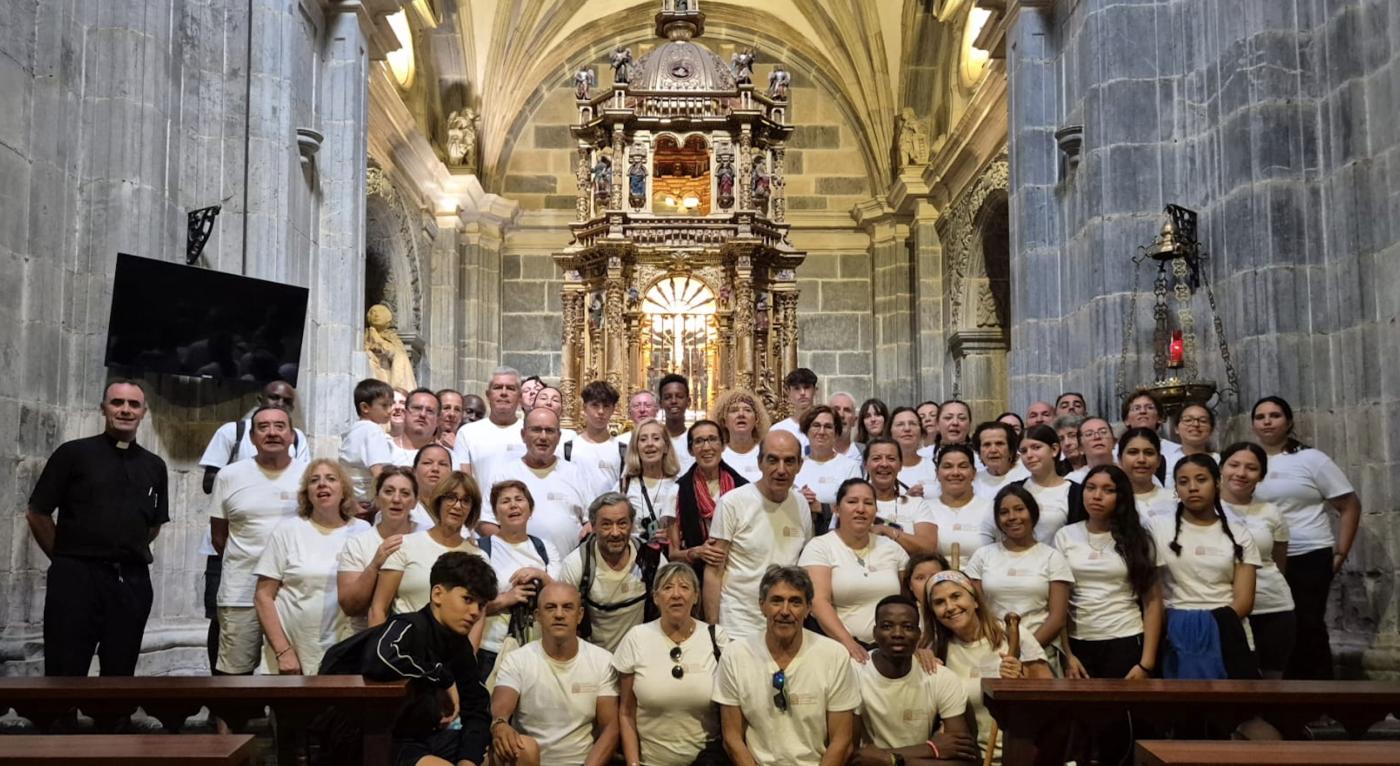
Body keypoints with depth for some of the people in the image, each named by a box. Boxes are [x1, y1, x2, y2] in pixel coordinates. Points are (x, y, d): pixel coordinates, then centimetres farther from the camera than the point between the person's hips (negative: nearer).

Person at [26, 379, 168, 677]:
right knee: (64, 678, -1)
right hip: (77, 577, -3)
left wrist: (125, 552, 13)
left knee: (120, 676, 10)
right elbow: (36, 513, 2)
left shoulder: (155, 466, 11)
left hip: (132, 581, 4)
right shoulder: (73, 453, 0)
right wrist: (66, 557, 4)